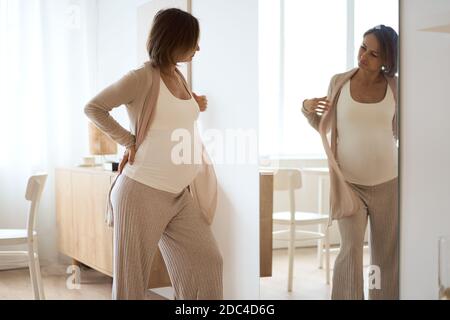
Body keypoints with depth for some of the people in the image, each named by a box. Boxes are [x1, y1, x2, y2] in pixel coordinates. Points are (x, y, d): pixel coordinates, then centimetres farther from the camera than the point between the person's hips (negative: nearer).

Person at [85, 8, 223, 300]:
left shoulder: (180, 78, 12)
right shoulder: (143, 78, -11)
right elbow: (93, 108, -7)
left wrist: (195, 108, 9)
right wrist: (130, 141, -10)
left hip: (181, 194, 7)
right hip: (144, 191, -7)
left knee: (207, 262, 6)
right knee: (132, 275, 4)